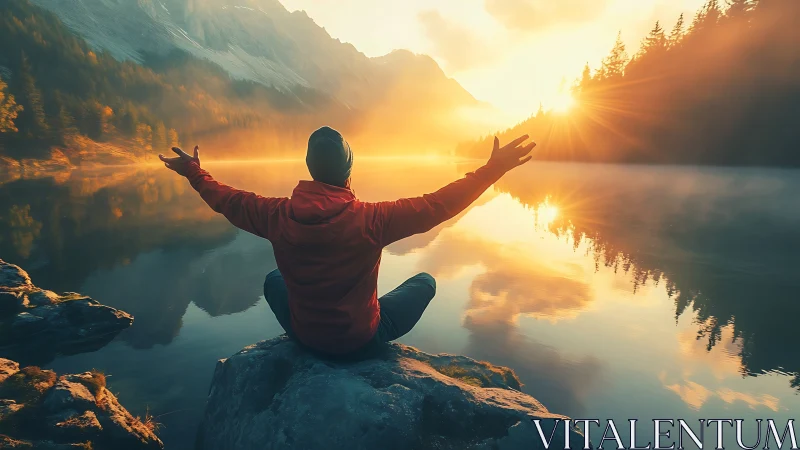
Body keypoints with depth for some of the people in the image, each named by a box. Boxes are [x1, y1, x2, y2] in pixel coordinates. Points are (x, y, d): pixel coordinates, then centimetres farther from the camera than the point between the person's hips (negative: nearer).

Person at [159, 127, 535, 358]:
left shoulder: (279, 215, -16)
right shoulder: (372, 218, -27)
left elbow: (228, 201, 2)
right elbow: (438, 204, -21)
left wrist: (193, 172, 20)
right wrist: (493, 169, -13)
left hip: (303, 335, 4)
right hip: (361, 337, -3)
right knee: (425, 281, 19)